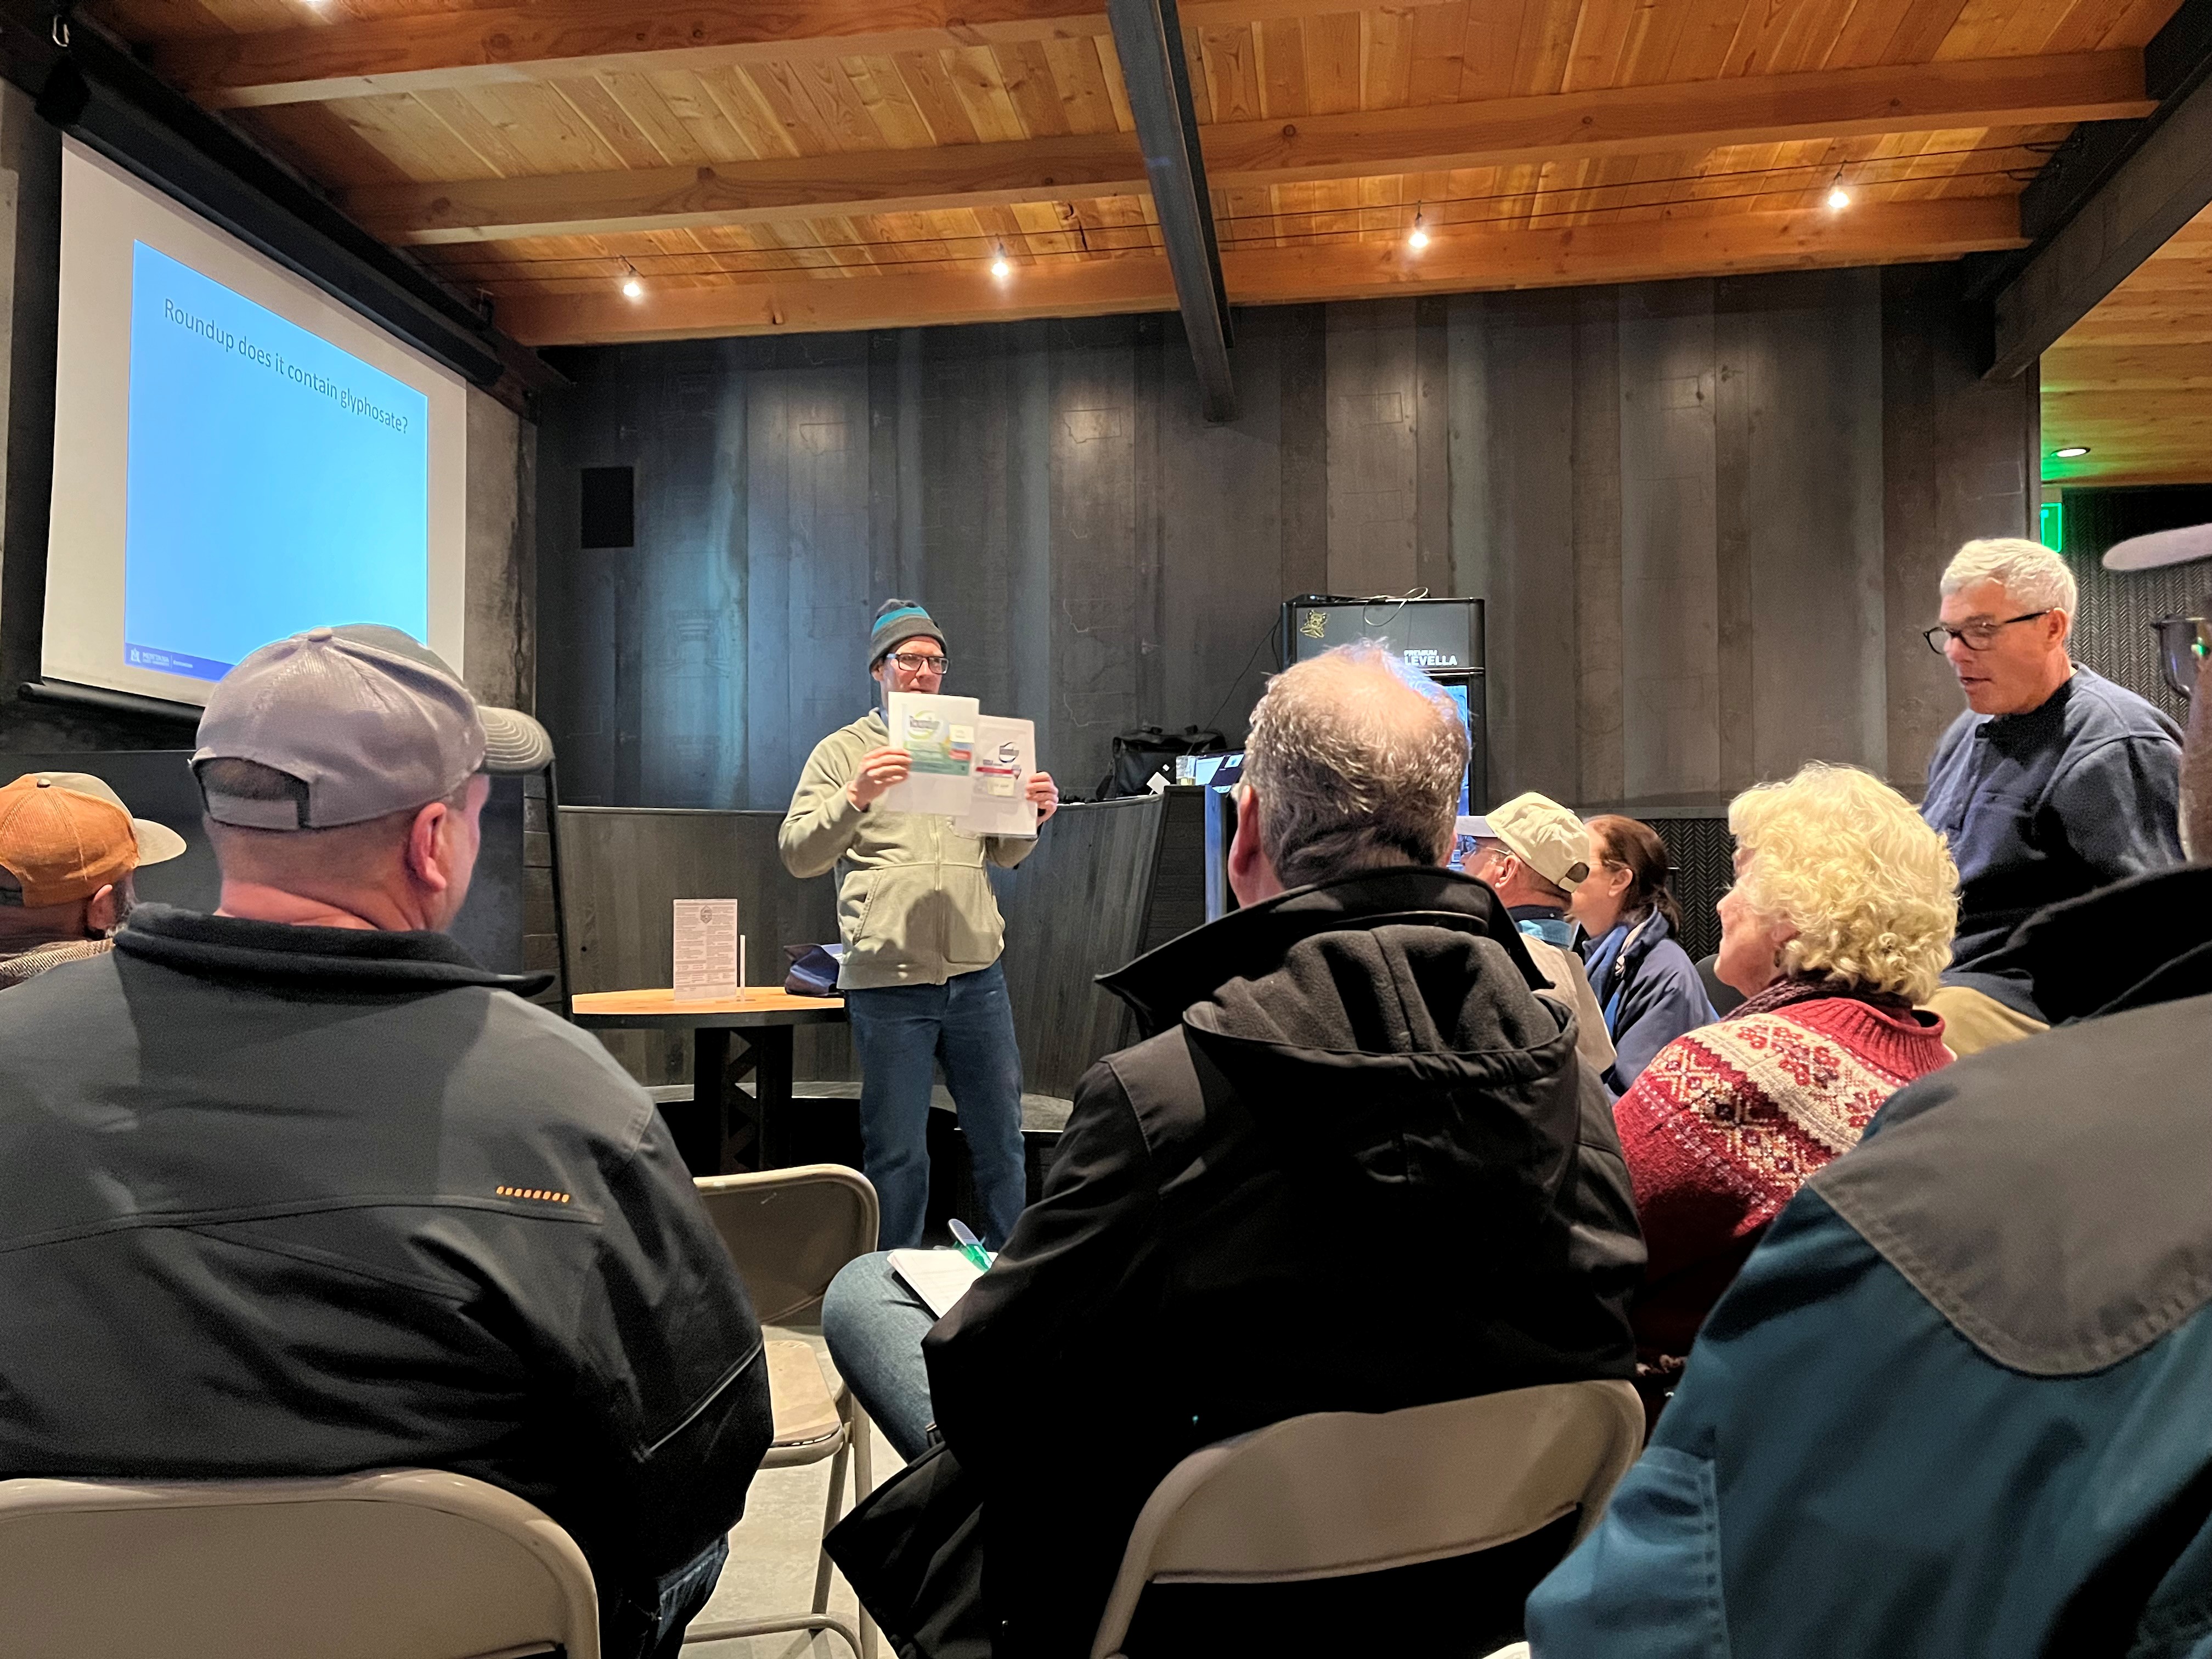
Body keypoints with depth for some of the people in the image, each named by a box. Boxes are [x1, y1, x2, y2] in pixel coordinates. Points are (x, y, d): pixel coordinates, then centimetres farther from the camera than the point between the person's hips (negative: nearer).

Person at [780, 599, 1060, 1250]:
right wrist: (856, 796, -23)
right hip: (888, 980, -4)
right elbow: (798, 855, -6)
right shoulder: (843, 751, 5)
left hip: (977, 971, 4)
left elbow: (1003, 854, 20)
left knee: (1001, 1137, 11)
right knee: (897, 1150, 4)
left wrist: (1033, 816, -1)